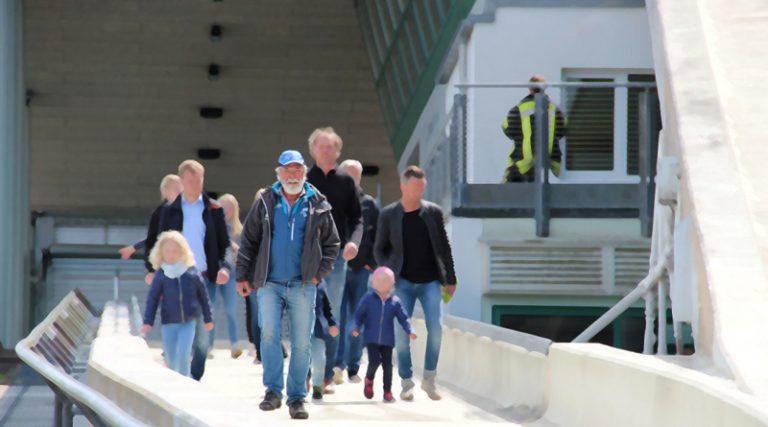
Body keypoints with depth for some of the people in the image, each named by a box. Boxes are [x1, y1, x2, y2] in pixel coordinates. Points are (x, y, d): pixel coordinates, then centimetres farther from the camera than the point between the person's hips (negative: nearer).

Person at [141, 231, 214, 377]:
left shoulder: (192, 272, -3)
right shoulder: (160, 275, -4)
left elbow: (203, 295, 7)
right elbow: (152, 298, -1)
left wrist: (208, 318, 10)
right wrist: (148, 322, -7)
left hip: (188, 321, -1)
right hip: (168, 322, 1)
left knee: (183, 354, -14)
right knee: (170, 359, 6)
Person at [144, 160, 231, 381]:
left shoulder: (214, 210, 7)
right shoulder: (170, 211, 9)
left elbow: (224, 244, 7)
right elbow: (158, 243, 12)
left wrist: (224, 266, -10)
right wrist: (152, 269, -1)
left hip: (204, 278, 0)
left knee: (202, 332, -3)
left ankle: (195, 378, 6)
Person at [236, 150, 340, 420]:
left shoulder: (317, 207, 6)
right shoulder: (265, 204, 6)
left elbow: (332, 244, 12)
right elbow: (248, 241, 9)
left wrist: (319, 273, 1)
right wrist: (243, 276, 4)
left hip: (302, 286, 0)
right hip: (269, 284, 0)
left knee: (302, 343, 1)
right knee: (269, 332, -15)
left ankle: (297, 398, 7)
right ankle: (273, 391, -7)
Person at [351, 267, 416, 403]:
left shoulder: (395, 302, 0)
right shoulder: (368, 299, -3)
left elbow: (403, 318, 6)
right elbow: (358, 315, 2)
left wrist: (410, 331, -8)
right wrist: (356, 328, -13)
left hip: (387, 340, 2)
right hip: (371, 339, -2)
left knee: (387, 365, 2)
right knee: (374, 360, -16)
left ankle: (387, 391, 15)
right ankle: (369, 379, 17)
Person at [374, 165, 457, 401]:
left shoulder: (433, 212, 2)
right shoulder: (388, 215, 0)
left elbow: (444, 247, 7)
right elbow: (379, 249, 9)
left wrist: (450, 280, 7)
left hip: (429, 281, 0)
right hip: (403, 282, 0)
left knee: (435, 328, -11)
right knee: (401, 331, -6)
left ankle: (429, 378, 3)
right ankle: (406, 382, 5)